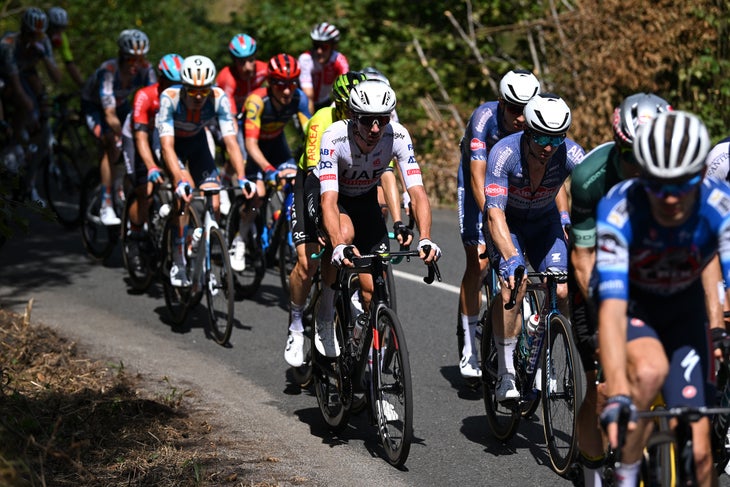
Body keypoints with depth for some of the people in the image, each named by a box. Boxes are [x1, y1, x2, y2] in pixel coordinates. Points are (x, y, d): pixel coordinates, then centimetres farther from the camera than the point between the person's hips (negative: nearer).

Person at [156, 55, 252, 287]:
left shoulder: (219, 98, -29)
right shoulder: (170, 98, -35)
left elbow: (231, 142, -32)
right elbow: (167, 146, -40)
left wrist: (242, 179, -45)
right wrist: (180, 182, -53)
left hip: (197, 141, 3)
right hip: (173, 142, -3)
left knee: (212, 204, -12)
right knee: (186, 190, -28)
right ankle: (178, 260, -19)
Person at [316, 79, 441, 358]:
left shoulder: (398, 136, -28)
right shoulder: (334, 137, -35)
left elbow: (417, 192, -31)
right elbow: (329, 200, -43)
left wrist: (425, 240, -48)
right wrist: (338, 246, -59)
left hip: (365, 199, 3)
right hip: (333, 195, -2)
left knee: (373, 289, -10)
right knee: (345, 234, -36)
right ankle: (325, 319, -16)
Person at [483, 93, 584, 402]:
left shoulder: (571, 154, -27)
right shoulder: (504, 153, -33)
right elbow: (495, 214, -38)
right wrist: (511, 258, -52)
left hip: (545, 222, 3)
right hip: (507, 221, -3)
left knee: (561, 292, -16)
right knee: (514, 282, -28)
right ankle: (506, 373, -19)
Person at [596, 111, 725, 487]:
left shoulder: (720, 208, -30)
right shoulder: (617, 211, -34)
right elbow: (612, 308, -41)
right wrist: (617, 394, -53)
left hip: (684, 308, 2)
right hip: (631, 304, -2)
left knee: (698, 446, -8)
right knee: (650, 369, -35)